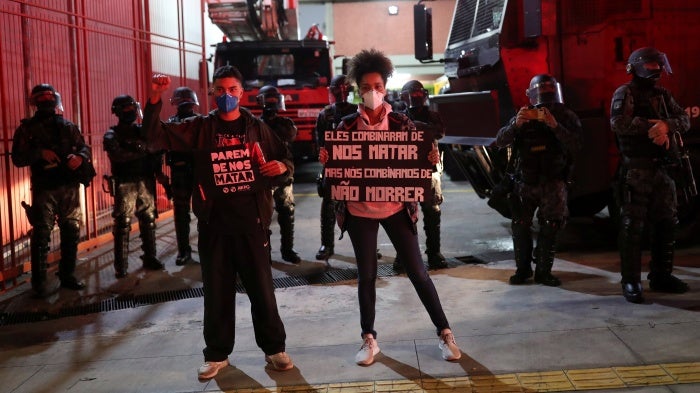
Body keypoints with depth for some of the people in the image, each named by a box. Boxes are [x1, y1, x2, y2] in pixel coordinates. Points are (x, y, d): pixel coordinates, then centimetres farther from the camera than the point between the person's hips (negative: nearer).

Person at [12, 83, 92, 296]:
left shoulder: (68, 127, 11)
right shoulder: (27, 129, 3)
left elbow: (85, 148, 9)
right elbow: (18, 158, -3)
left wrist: (80, 157, -14)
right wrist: (39, 153, -19)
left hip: (69, 187, 4)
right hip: (43, 189, -3)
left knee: (71, 232, 9)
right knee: (41, 235, -5)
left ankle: (67, 276, 22)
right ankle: (39, 283, 1)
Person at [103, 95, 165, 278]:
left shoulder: (142, 131, 14)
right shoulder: (112, 135, 0)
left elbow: (156, 148, 10)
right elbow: (116, 155, -19)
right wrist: (140, 150, -18)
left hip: (145, 181, 5)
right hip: (125, 183, -4)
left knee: (148, 220, 8)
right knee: (123, 223, -5)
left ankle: (150, 257, 19)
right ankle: (121, 265, -2)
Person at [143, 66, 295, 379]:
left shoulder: (257, 128, 5)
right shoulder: (199, 128, 6)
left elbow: (286, 162, 8)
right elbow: (156, 137, -1)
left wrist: (281, 167, -16)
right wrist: (155, 100, -14)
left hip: (251, 221, -1)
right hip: (214, 223, 1)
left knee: (261, 288, 6)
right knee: (216, 291, 10)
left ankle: (274, 348, 21)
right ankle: (217, 353, 23)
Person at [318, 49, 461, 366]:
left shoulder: (401, 123, 0)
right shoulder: (347, 125, 0)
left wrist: (431, 159, -20)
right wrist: (326, 161, -19)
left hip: (395, 207, 0)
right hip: (360, 210, 1)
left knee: (417, 271, 3)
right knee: (366, 275, 8)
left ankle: (444, 332, 15)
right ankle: (369, 339, 23)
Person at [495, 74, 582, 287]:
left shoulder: (567, 116, 0)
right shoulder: (524, 115, 4)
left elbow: (574, 145, -16)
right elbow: (500, 141, -8)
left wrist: (555, 126, -29)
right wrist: (515, 124, -26)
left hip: (553, 182, -1)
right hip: (525, 181, 2)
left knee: (550, 227, -6)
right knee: (520, 226, 2)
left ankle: (543, 271, 7)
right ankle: (522, 269, 18)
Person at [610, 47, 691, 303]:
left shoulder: (663, 95, 17)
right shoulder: (625, 93, -3)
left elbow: (685, 120, 6)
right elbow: (619, 124, -21)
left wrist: (666, 125, -15)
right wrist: (650, 126, -20)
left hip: (662, 169, 7)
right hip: (636, 169, -7)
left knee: (667, 223, 11)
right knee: (633, 226, -5)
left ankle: (661, 276, 22)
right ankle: (631, 282, 0)